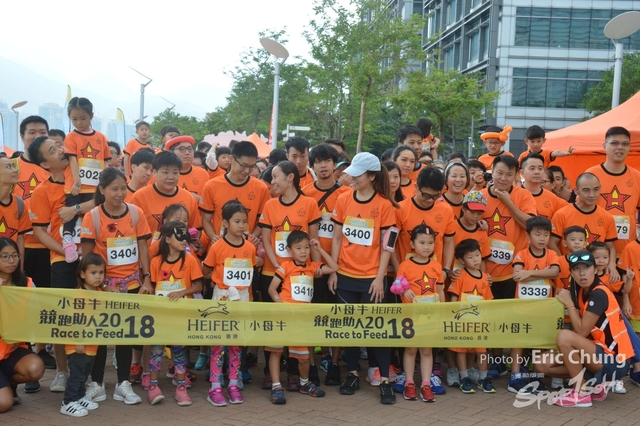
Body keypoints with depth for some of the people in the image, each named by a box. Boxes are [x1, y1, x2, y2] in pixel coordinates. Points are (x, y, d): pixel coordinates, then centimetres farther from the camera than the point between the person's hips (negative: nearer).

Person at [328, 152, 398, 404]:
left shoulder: (384, 204, -6)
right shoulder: (343, 200, 1)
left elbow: (386, 245, -5)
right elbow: (337, 238, 5)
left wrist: (380, 277, -9)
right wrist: (332, 271, 1)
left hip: (371, 277, -3)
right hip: (345, 275, 3)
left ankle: (385, 380, 9)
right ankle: (353, 374, 23)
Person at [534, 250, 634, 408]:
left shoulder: (599, 294, -19)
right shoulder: (580, 291, 6)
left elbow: (582, 332, -20)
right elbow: (580, 330, 3)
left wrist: (569, 304, -12)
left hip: (614, 360, -9)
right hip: (599, 353, 9)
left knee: (564, 336, -29)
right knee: (542, 364, 1)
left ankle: (581, 394, -14)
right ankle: (594, 384, 9)